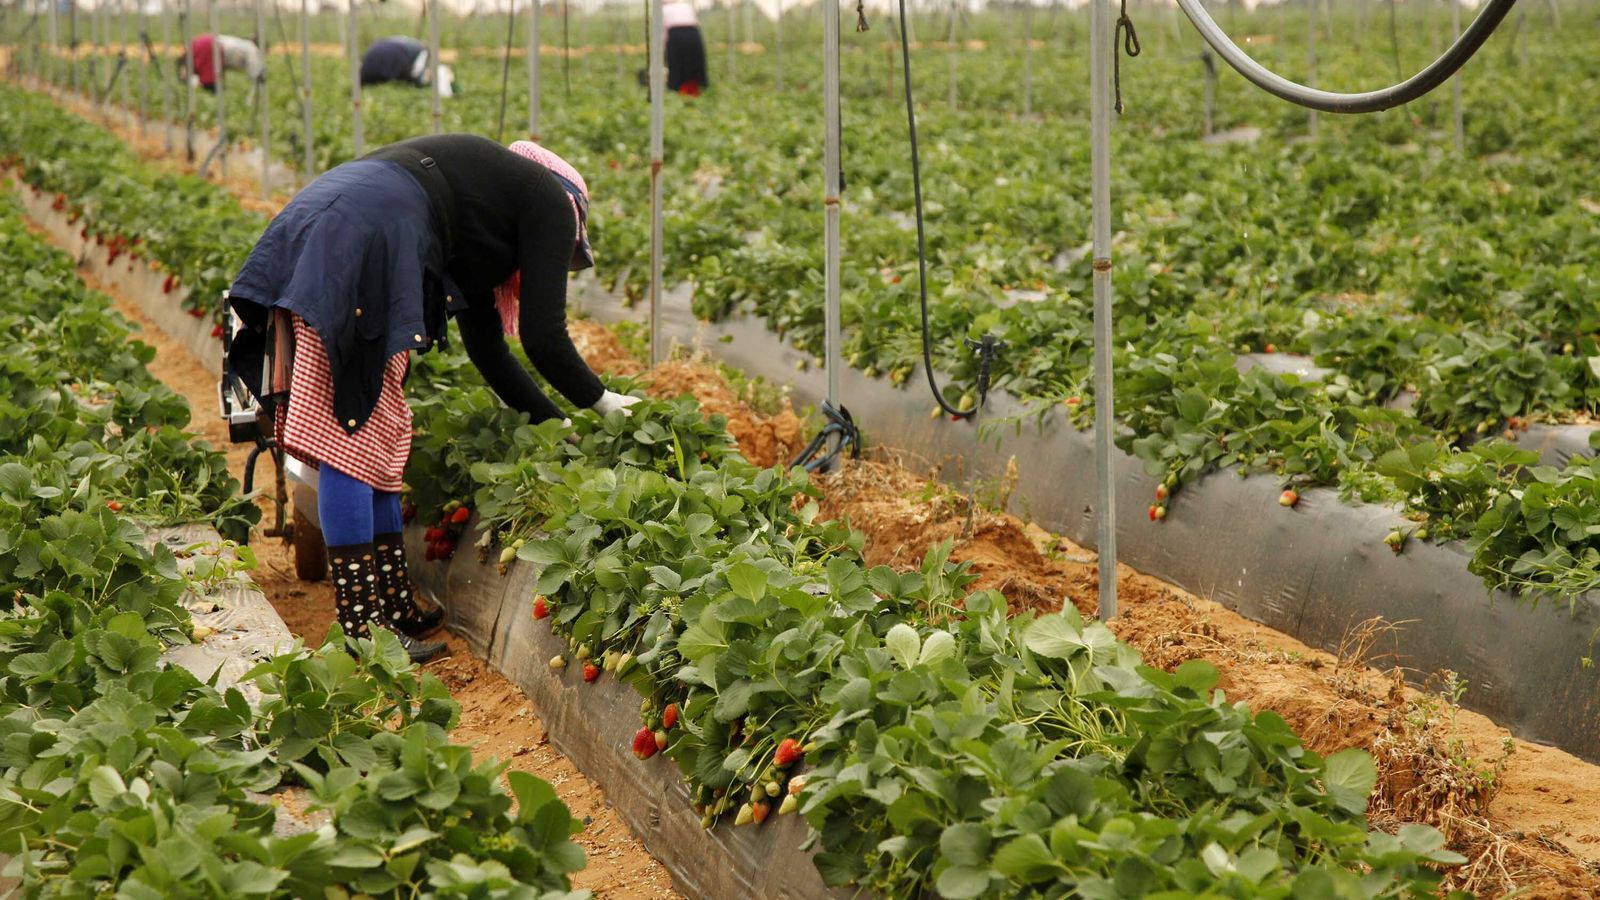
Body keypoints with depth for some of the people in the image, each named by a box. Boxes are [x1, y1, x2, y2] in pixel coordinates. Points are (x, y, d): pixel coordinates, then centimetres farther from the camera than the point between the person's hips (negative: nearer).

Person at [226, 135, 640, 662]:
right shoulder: (552, 201, 11)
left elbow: (487, 346, 35)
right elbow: (543, 336, 5)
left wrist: (559, 424, 38)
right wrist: (600, 401, 20)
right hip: (356, 248, -9)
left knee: (376, 437, 13)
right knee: (350, 436, -7)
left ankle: (394, 609, 19)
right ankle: (363, 633, -4)